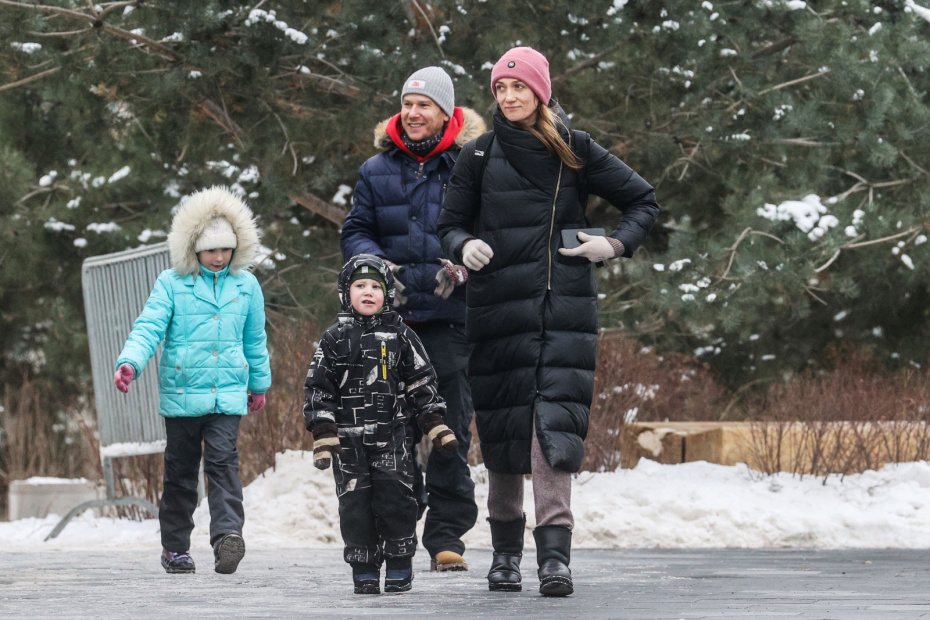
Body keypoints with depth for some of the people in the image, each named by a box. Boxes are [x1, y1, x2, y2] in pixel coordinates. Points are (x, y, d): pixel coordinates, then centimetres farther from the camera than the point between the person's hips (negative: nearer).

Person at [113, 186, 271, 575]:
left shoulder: (246, 286, 8)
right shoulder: (172, 284, -1)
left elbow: (255, 340, 19)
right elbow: (149, 327, -9)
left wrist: (260, 383, 27)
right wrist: (130, 362, -26)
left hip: (228, 393, 1)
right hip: (181, 393, -1)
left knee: (223, 462, -15)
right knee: (181, 470, 8)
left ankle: (228, 535, -27)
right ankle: (175, 546, 18)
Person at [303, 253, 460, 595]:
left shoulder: (400, 336, 7)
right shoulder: (335, 339, 6)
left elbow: (422, 384, 10)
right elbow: (318, 388, 5)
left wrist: (436, 427, 3)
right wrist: (323, 435, -3)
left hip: (393, 436, 0)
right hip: (349, 438, 0)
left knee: (395, 500, -7)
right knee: (355, 503, -1)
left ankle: (399, 572, 3)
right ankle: (365, 575, 6)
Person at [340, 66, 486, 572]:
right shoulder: (377, 171, 13)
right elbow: (355, 231, 14)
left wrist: (462, 268, -14)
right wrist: (377, 265, -5)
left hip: (452, 318, -3)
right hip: (392, 317, 3)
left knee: (451, 429, -3)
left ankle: (446, 534, 1)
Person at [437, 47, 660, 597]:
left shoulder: (574, 151, 8)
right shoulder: (480, 156, 10)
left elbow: (644, 200, 15)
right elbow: (451, 223, 13)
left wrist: (618, 244, -2)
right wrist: (465, 246, -9)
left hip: (566, 308, -1)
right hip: (499, 304, 1)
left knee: (556, 423, -14)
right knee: (504, 427, 1)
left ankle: (555, 553, -20)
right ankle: (506, 552, 13)